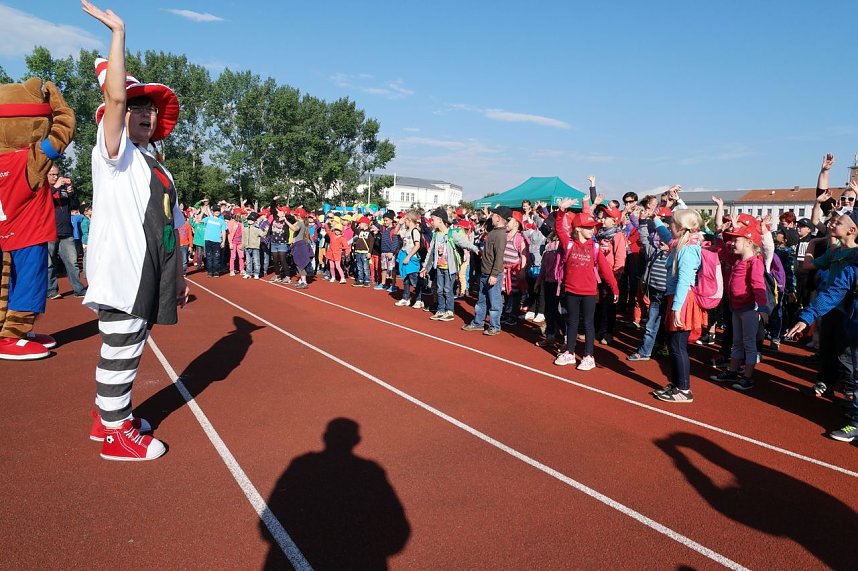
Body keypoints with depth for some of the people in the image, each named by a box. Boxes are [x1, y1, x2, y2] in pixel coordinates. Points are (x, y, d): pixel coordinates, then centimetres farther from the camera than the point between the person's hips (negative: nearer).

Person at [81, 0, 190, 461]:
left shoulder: (157, 168, 21)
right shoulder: (114, 153, -1)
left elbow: (169, 228, 19)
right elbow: (115, 96, -19)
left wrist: (177, 276, 17)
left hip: (149, 275, 8)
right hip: (122, 272, -8)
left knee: (127, 348, 15)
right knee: (121, 350, -2)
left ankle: (107, 416, 29)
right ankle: (116, 433, 10)